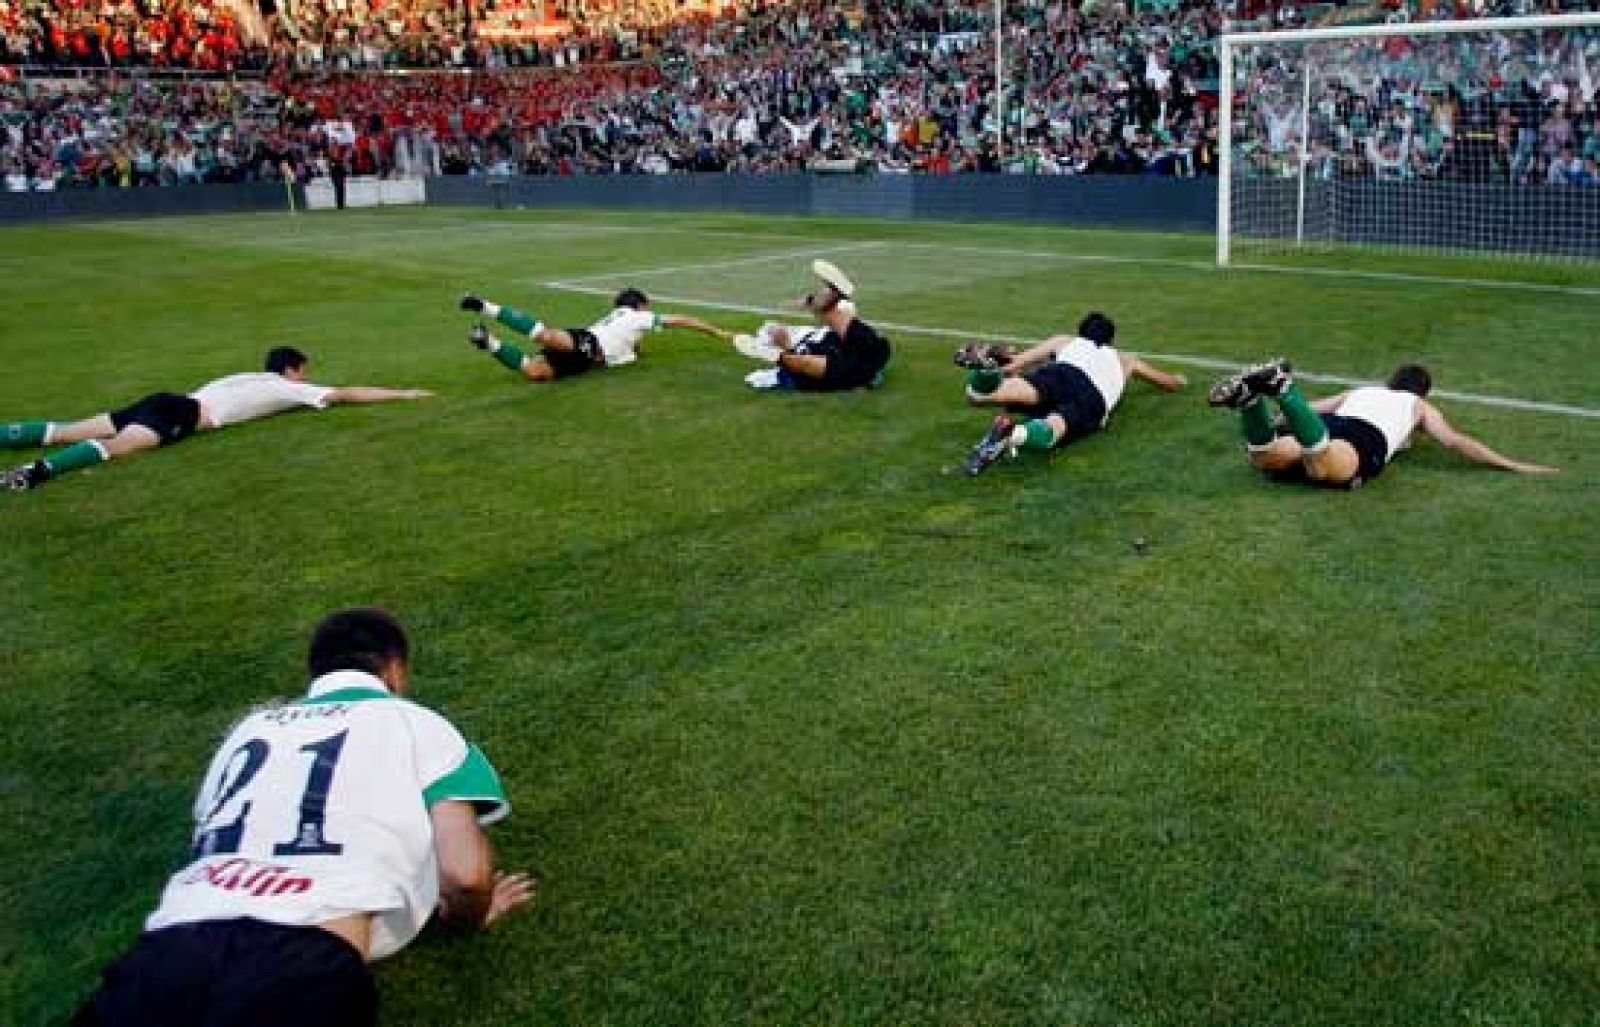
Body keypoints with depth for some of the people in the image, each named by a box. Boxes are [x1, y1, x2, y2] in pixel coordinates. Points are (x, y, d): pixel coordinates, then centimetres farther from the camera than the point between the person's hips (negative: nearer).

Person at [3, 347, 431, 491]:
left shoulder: (253, 378, 30)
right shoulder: (287, 387, 10)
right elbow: (347, 393, 12)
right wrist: (404, 393, 20)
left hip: (170, 401, 9)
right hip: (182, 414, -9)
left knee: (63, 431, 0)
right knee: (117, 445, -33)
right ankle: (41, 469, -56)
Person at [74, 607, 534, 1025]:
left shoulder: (251, 724, 33)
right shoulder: (415, 721, 19)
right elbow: (466, 875, 6)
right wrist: (468, 917, 31)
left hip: (172, 948, 5)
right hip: (303, 959, -5)